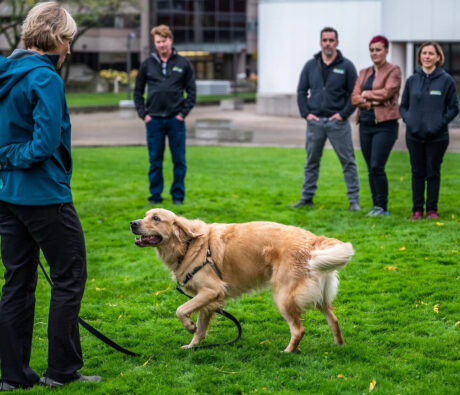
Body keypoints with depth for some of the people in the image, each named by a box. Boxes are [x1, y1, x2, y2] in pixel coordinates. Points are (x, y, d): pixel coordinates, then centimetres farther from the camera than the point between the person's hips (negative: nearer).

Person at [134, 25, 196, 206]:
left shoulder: (183, 64, 4)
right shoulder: (147, 64, 7)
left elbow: (192, 91, 6)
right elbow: (138, 91, 11)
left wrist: (183, 112, -3)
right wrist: (143, 114, 1)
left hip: (176, 120, -1)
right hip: (154, 120, 1)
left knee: (179, 160, 2)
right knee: (155, 161, 5)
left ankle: (178, 196, 12)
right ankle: (155, 195, 13)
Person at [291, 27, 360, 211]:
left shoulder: (346, 66, 0)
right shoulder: (311, 65, 8)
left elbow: (354, 94, 0)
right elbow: (301, 91, 12)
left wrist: (343, 114, -9)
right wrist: (306, 113, 0)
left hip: (337, 121, -3)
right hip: (315, 121, 3)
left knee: (348, 161, -2)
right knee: (311, 161, 10)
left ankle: (354, 200, 2)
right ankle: (307, 198, 18)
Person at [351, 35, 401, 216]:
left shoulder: (393, 71, 0)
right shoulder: (364, 73, 16)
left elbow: (387, 92, -15)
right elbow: (354, 98, 6)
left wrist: (366, 94, -2)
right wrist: (371, 101, -11)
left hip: (384, 125, -6)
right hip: (365, 125, 6)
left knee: (377, 167, -13)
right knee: (371, 169, 8)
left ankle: (382, 207, -3)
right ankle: (376, 205, 16)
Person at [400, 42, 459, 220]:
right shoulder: (412, 80, 6)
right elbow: (403, 106, 14)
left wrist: (441, 122, -11)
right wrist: (408, 119, -3)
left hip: (437, 136, -2)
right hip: (414, 136, 2)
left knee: (433, 173, 4)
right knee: (417, 172, 7)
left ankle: (432, 209, 12)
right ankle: (417, 209, 13)